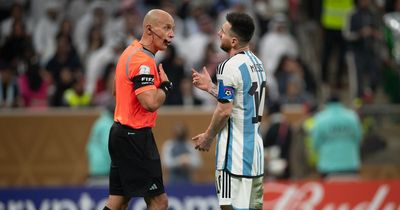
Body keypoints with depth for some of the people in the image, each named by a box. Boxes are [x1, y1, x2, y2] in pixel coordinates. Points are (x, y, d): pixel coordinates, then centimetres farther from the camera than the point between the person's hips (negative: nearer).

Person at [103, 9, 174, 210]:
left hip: (121, 132, 10)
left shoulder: (131, 52, 14)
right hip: (135, 137, -10)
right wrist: (165, 85, -9)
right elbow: (151, 103, -26)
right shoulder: (144, 60, -18)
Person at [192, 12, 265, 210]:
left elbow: (224, 110, -18)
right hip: (254, 146, 9)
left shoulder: (231, 66, -15)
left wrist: (207, 137, -4)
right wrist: (210, 87, 24)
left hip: (235, 148, -9)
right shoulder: (256, 63, 12)